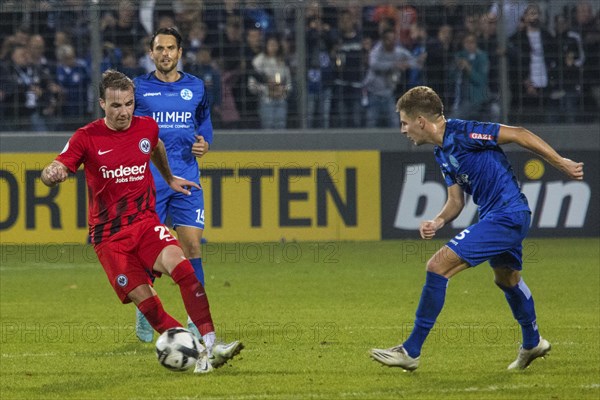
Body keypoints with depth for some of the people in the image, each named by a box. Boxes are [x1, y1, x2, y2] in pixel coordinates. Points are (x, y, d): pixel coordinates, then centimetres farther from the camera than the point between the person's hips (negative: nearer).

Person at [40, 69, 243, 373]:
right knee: (143, 298, -14)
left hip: (145, 222, 2)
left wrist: (170, 179, 39)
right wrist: (52, 174, -38)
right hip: (108, 236, -2)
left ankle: (209, 346, -32)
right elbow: (51, 173, -14)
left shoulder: (147, 127, 3)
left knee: (180, 265, -27)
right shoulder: (87, 138, -7)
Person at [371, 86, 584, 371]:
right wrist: (437, 222, -8)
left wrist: (561, 163, -15)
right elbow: (456, 201, 13)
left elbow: (517, 134, -16)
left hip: (506, 216, -10)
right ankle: (532, 344, 55)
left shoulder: (461, 133, -17)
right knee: (507, 279, 32)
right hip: (509, 218, 10)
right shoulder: (441, 152, 12)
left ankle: (411, 351, -11)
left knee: (438, 266, -14)